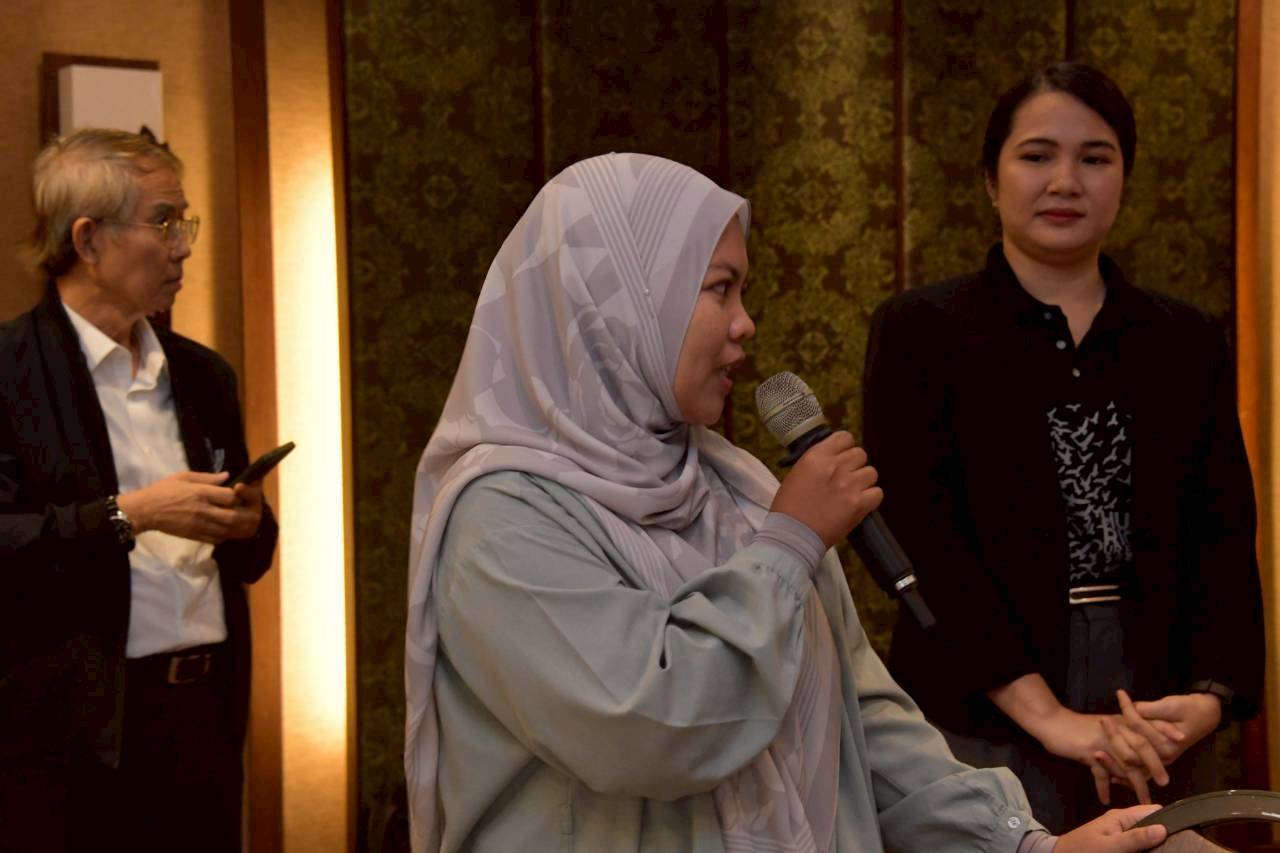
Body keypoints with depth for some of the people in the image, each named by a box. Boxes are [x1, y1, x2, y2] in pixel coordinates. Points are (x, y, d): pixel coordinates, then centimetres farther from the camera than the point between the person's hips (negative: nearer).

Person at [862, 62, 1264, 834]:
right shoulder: (920, 331, -2)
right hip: (984, 713, -3)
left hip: (1156, 711, 3)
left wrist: (1212, 694, -13)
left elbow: (1224, 532, 4)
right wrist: (1045, 712, -18)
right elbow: (922, 535, -11)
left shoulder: (1185, 341, 9)